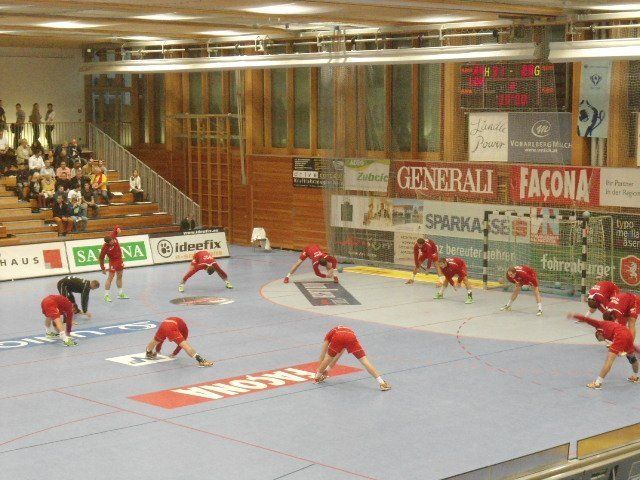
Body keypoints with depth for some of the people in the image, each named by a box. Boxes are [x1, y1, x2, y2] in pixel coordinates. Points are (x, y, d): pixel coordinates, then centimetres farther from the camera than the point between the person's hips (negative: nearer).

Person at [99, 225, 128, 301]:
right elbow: (101, 258, -19)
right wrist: (103, 268, -15)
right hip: (113, 262, -7)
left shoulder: (113, 236, -16)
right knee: (110, 278, -7)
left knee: (119, 276, 15)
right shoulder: (105, 248, -29)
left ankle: (120, 293, 27)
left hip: (120, 259, 7)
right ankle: (107, 295, -3)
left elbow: (116, 227, -1)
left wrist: (118, 229, -24)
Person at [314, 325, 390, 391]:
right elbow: (337, 356, 54)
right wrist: (329, 368, 61)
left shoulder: (329, 335, 42)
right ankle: (382, 383, -6)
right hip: (351, 337, 2)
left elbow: (323, 354, 44)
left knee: (328, 358, 23)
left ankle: (318, 377, 34)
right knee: (364, 361, 0)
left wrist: (319, 369, 57)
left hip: (338, 337, -2)